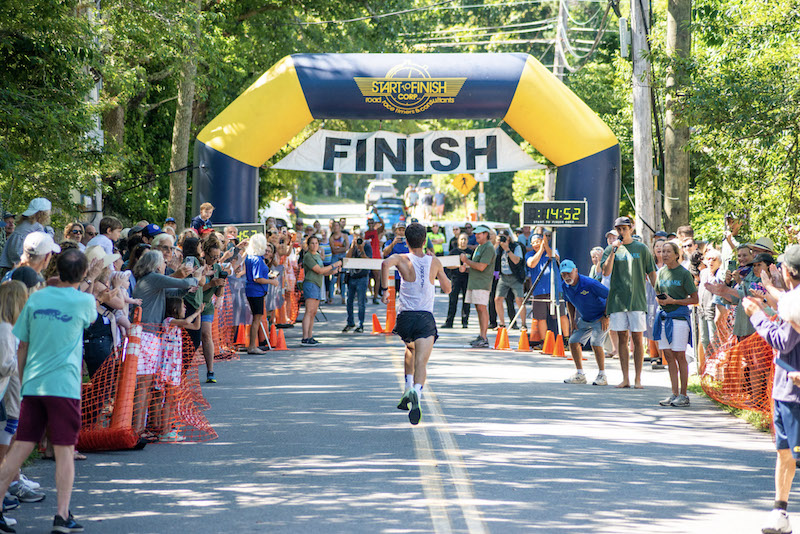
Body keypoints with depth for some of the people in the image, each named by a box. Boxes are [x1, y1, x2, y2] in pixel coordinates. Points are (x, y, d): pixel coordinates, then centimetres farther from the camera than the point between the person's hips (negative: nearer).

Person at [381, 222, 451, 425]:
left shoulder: (403, 259, 2)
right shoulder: (434, 262, 9)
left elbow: (385, 264, -23)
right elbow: (447, 288, 22)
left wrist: (385, 289, -14)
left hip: (405, 317, 1)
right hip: (426, 318, -1)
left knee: (410, 350, 32)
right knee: (421, 362, -12)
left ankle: (409, 387, 25)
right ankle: (416, 392, -40)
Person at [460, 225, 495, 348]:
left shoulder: (489, 248, -11)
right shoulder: (479, 247, 21)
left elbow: (481, 267, -19)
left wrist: (467, 260, -9)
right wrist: (467, 266, 10)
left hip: (482, 283, -10)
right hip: (474, 282, 10)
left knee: (482, 308, -12)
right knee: (479, 309, 9)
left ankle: (484, 339, -14)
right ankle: (480, 337, 12)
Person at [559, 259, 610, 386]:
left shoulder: (590, 283, -28)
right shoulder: (565, 286, -7)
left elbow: (610, 296, -21)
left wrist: (606, 316, -19)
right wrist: (572, 320, 6)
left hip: (600, 318, -7)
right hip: (585, 319, 7)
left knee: (595, 343, -22)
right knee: (573, 341, -2)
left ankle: (602, 376, -9)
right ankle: (580, 375, 10)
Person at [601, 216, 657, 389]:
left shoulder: (642, 248, 6)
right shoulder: (610, 249, 8)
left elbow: (651, 273, 9)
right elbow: (606, 272, -4)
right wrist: (613, 251, -12)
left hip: (637, 300, -1)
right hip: (617, 300, 2)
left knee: (637, 338, -2)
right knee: (622, 338, 4)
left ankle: (637, 379, 2)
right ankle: (625, 379, 9)